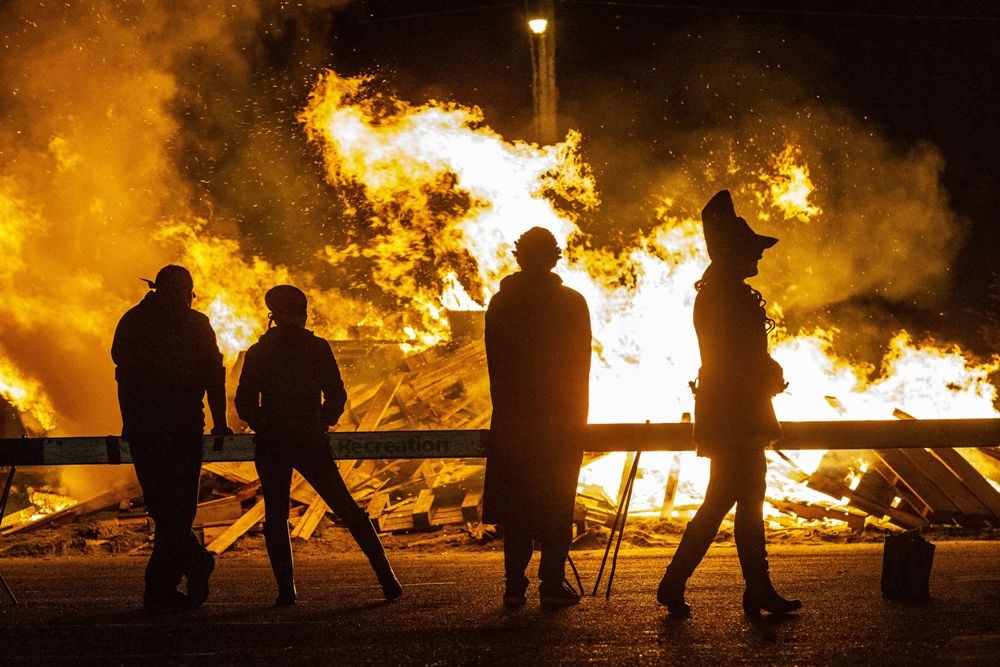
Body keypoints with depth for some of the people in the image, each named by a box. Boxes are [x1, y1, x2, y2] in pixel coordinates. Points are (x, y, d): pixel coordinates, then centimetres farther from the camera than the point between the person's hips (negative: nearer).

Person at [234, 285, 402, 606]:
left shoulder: (258, 353, 0)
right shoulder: (318, 348, 0)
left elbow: (244, 402, 0)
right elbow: (337, 395, 0)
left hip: (271, 446, 0)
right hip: (312, 443, 1)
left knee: (276, 518, 8)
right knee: (349, 511, 6)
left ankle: (286, 589, -4)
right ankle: (387, 580, 1)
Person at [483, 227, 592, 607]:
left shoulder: (501, 303, 0)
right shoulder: (572, 303, -5)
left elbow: (495, 362, 3)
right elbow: (581, 363, -2)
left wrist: (505, 408, 11)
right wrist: (578, 413, 7)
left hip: (513, 419, 2)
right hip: (560, 418, -2)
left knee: (515, 505, 8)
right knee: (556, 504, 4)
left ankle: (515, 586, 6)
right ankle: (552, 583, -1)